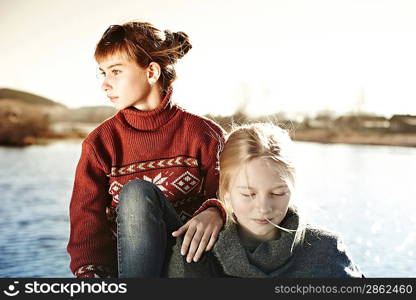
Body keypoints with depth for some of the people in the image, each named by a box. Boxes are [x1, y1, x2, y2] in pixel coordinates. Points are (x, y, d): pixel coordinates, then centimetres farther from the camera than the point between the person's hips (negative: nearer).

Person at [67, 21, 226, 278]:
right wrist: (89, 271, -24)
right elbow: (87, 224, -5)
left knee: (137, 192, -31)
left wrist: (214, 213, -28)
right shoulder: (100, 143, 2)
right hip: (123, 259, 2)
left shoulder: (204, 134, -1)